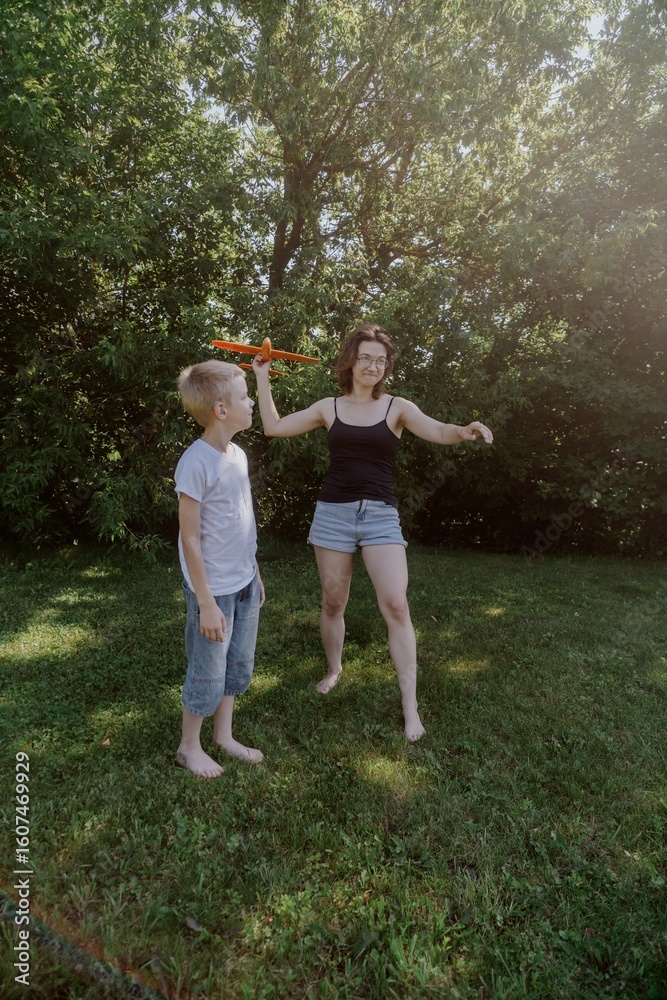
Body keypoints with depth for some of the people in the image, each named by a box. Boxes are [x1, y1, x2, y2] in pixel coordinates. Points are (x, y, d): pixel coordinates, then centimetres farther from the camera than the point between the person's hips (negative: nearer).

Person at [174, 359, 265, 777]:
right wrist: (206, 602, -15)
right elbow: (190, 540, -18)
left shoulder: (238, 454, 4)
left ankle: (224, 734, 40)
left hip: (245, 584, 8)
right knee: (208, 674, 10)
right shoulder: (196, 462, -20)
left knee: (239, 666, 20)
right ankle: (190, 746, 34)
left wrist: (255, 573, 15)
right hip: (215, 590, -7)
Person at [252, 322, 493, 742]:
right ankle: (334, 668, 38)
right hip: (334, 511, 2)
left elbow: (437, 432, -13)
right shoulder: (329, 407, 7)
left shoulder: (397, 407, 3)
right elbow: (275, 427, 9)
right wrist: (262, 378, 9)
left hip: (381, 514, -1)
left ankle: (410, 705, 1)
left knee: (396, 605, -11)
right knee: (333, 602, 11)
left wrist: (464, 430, -35)